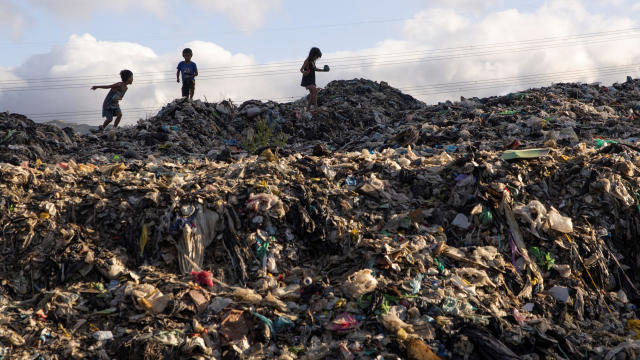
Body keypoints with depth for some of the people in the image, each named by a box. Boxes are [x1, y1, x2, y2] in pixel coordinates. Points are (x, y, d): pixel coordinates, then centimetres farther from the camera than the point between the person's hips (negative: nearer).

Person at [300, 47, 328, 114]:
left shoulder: (313, 61, 7)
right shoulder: (307, 61, -16)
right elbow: (301, 69, -17)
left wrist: (323, 70, 26)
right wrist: (304, 72, -38)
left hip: (312, 80, 9)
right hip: (307, 80, -9)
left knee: (312, 94, 13)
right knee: (315, 90, -27)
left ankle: (308, 108, 28)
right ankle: (316, 107, -29)